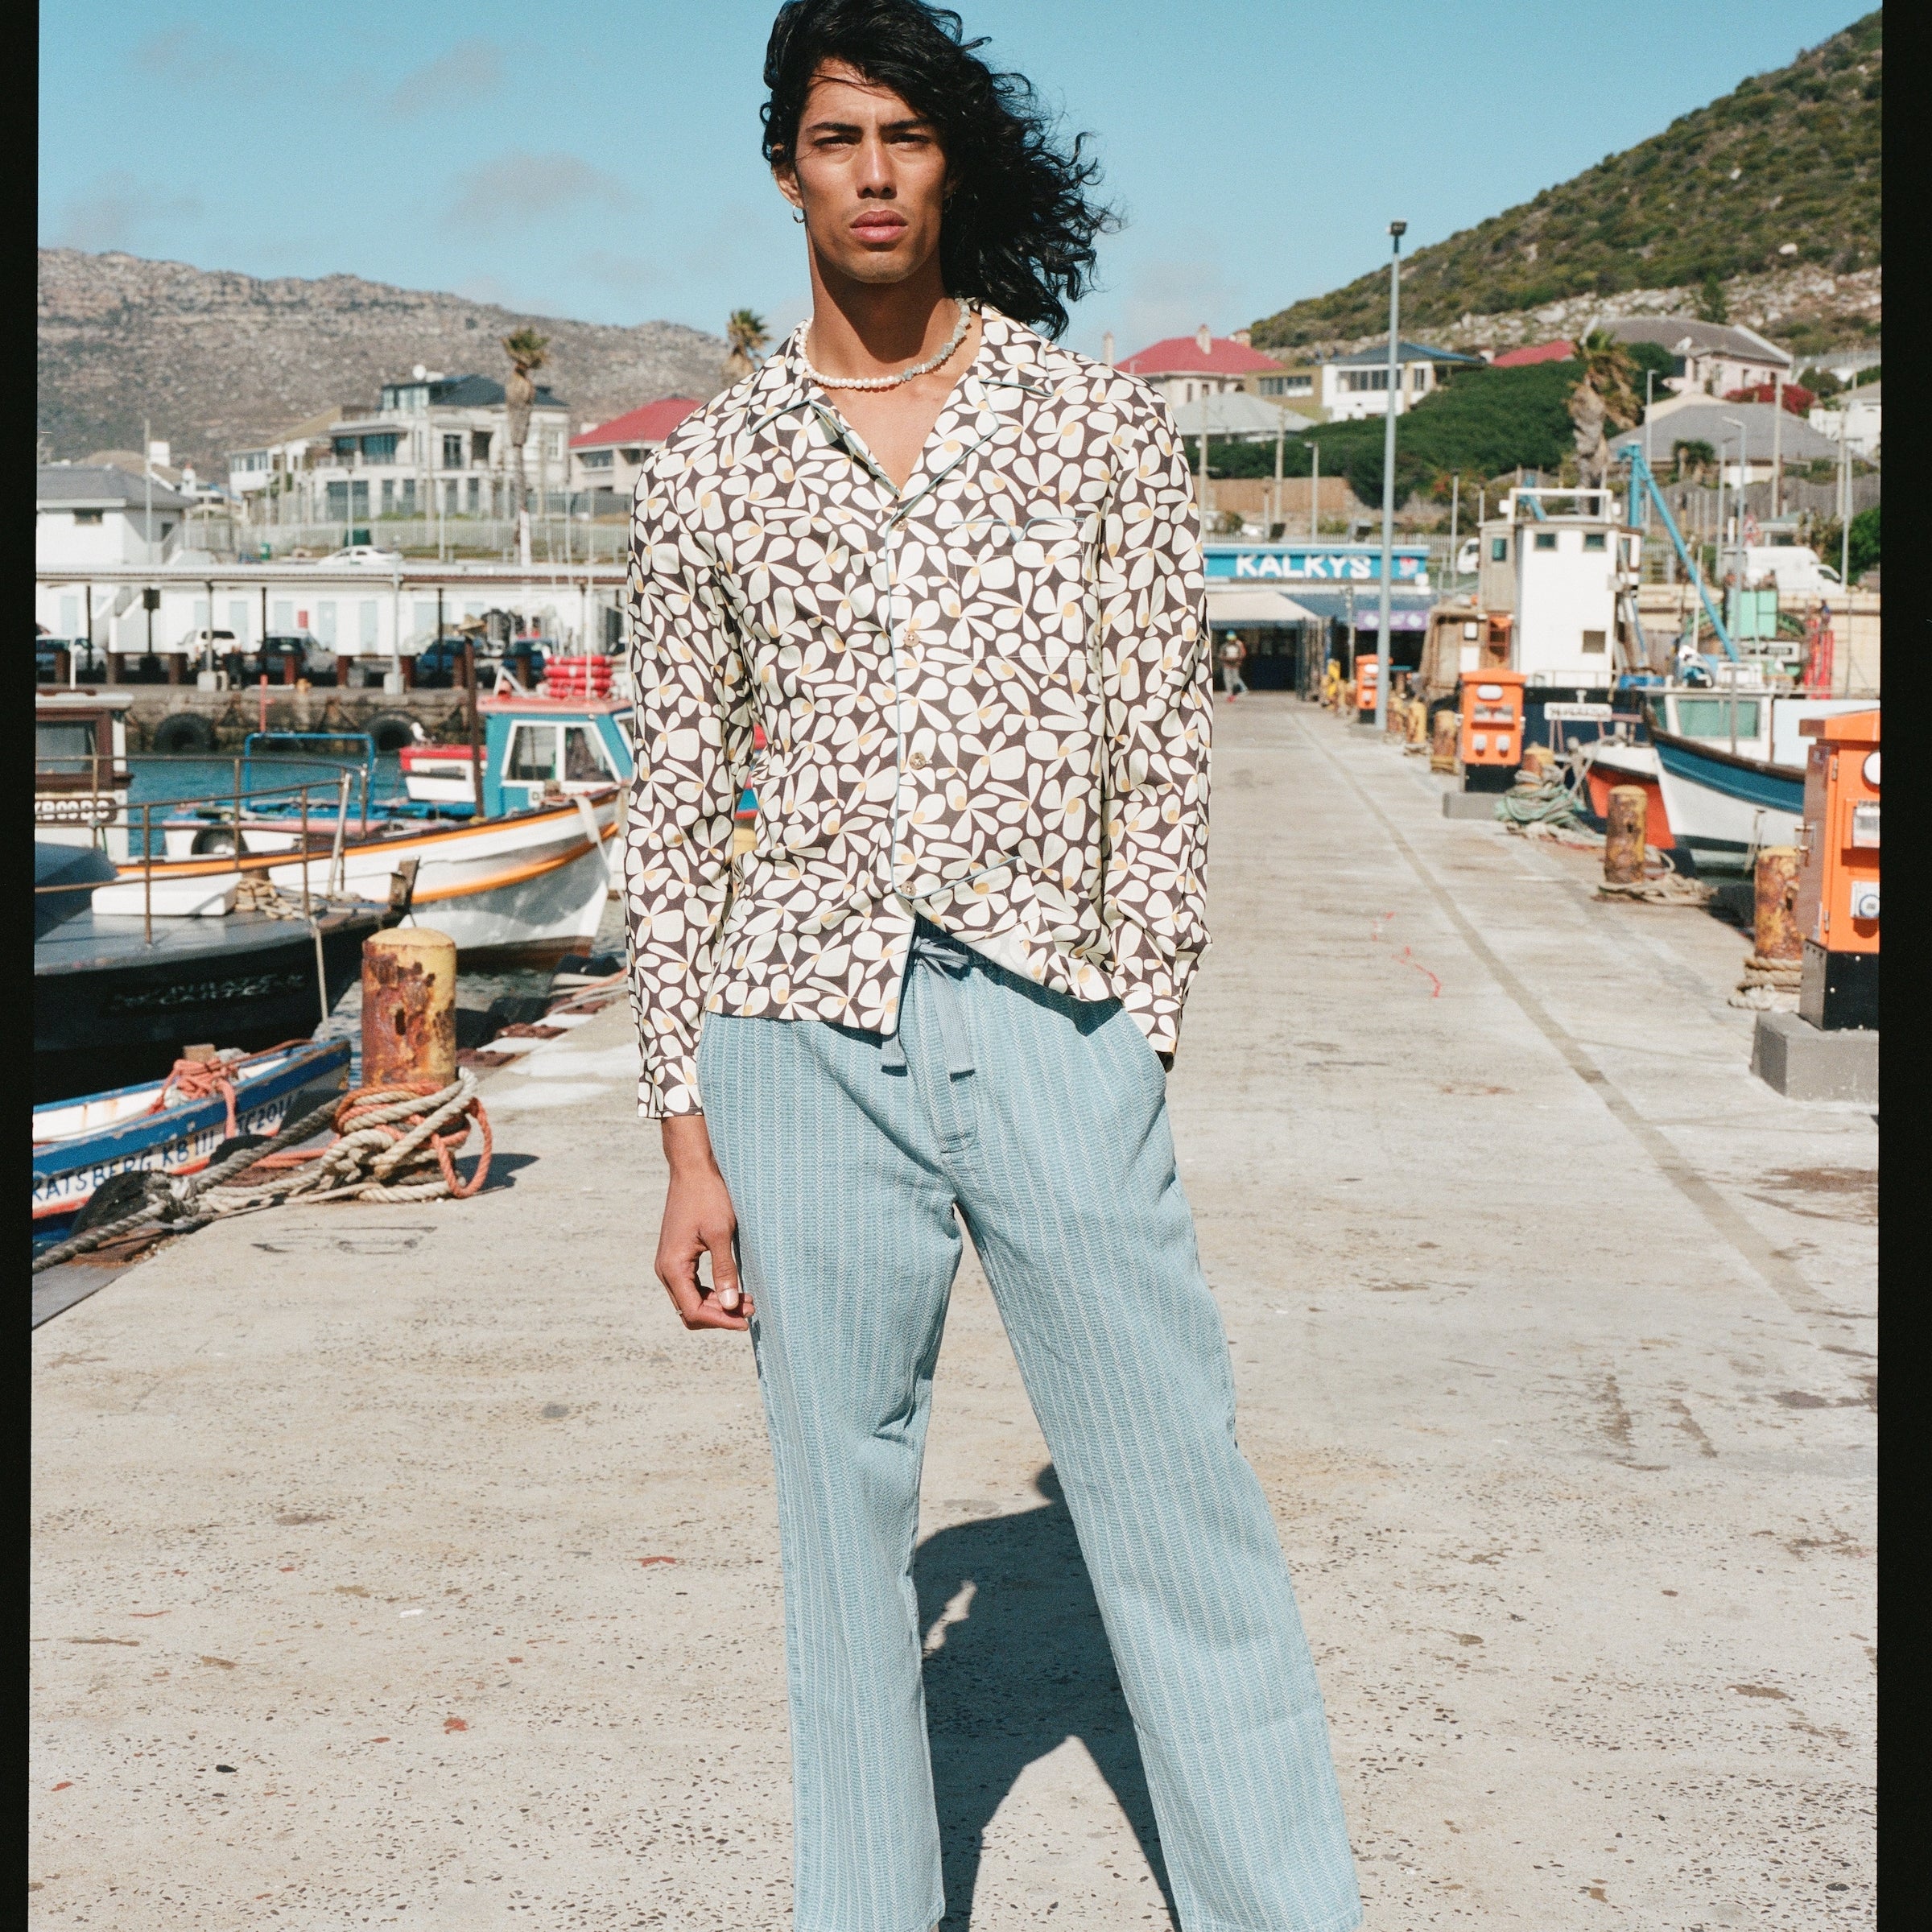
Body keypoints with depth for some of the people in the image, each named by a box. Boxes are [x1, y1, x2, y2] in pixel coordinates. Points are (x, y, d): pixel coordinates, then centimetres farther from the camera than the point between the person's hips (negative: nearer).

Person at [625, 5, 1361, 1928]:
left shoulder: (1100, 423, 8)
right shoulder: (705, 471, 9)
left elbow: (1162, 750, 6)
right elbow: (674, 812, 9)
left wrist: (1132, 1037, -2)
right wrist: (687, 1138, 4)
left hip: (1055, 1026, -1)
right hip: (803, 1039, 1)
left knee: (1184, 1516, 1)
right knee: (843, 1517, 8)